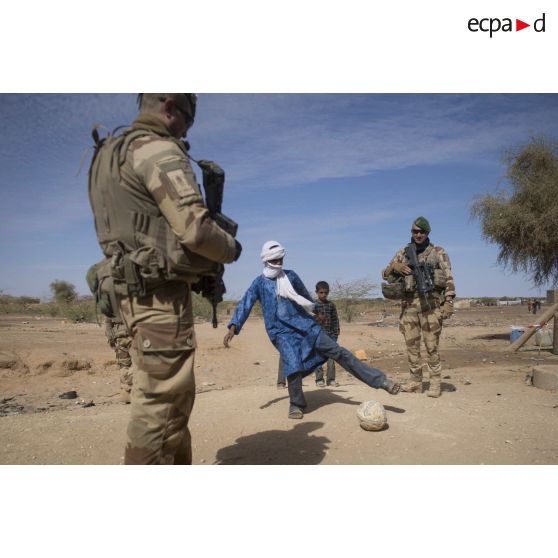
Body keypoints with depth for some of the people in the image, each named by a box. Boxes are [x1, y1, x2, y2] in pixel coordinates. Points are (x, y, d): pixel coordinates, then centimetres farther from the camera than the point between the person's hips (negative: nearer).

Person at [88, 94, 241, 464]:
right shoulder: (159, 150, -11)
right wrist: (232, 249, 1)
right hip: (161, 293, -10)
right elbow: (195, 230, -20)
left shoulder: (115, 152, 20)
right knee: (162, 401, -4)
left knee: (172, 396, 18)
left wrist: (205, 263, 17)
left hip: (137, 291, 10)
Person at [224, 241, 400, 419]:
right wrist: (233, 327, -19)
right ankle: (296, 404, 4)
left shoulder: (290, 276, 8)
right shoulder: (259, 283, 1)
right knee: (293, 364, -24)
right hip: (282, 332, -2)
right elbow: (245, 305, -6)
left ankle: (380, 381, 1)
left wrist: (315, 312, 32)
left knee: (338, 352, -1)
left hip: (305, 325, 3)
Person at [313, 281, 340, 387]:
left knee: (331, 357, 3)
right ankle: (319, 379, 10)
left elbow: (335, 319, 8)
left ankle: (331, 379, 11)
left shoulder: (331, 305, 8)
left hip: (330, 334, 3)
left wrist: (336, 332, 3)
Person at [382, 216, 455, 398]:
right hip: (409, 304, 4)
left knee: (431, 345, -4)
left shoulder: (438, 252, 5)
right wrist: (394, 267, -8)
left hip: (430, 303, -3)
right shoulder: (403, 253, 14)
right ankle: (415, 381, 16)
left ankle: (436, 383, 5)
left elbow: (448, 279, 0)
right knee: (411, 344, 7)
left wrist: (449, 301, -10)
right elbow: (385, 275, 13)